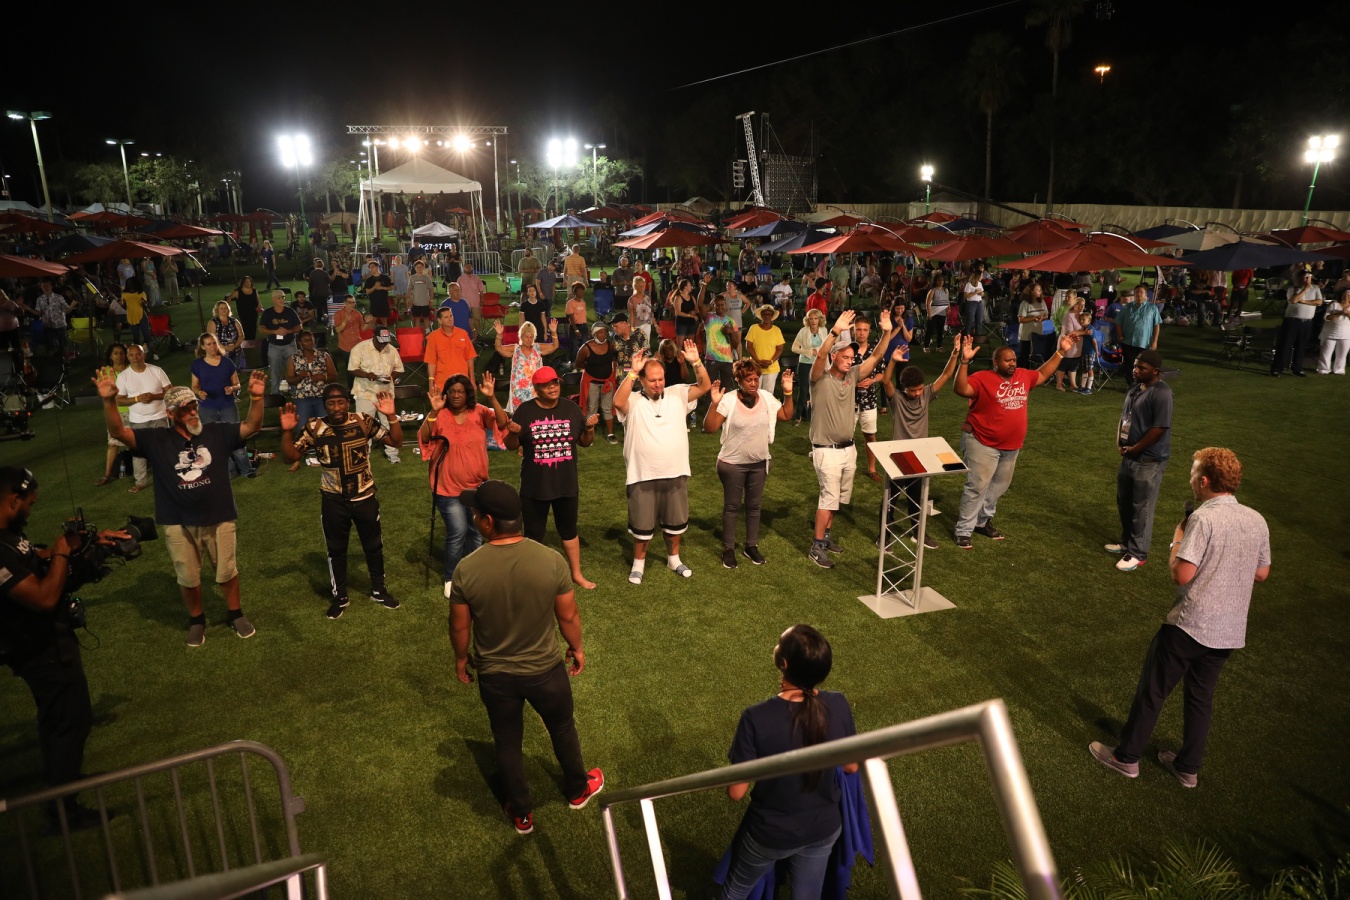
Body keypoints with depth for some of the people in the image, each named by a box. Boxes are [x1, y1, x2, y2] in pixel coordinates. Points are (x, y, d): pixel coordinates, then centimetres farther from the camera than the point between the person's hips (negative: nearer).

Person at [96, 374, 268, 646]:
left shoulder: (217, 433, -1)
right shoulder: (156, 440, -3)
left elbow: (252, 427, -8)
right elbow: (118, 432, -11)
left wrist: (256, 398, -25)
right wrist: (109, 402, -29)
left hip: (218, 519, 0)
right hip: (178, 524, 0)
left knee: (227, 571, 14)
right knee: (188, 578, 14)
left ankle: (235, 614, 35)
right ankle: (196, 621, 36)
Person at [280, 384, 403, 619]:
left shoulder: (363, 422, -10)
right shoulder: (314, 428, -10)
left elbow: (395, 441, -9)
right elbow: (291, 456, -7)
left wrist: (391, 416, -23)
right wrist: (286, 431, -22)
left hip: (365, 497, 0)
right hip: (333, 501, 0)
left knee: (374, 545, 16)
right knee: (336, 549, 14)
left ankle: (379, 589, 37)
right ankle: (339, 596, 33)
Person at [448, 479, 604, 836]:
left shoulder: (468, 569, -22)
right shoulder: (551, 560, -22)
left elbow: (460, 626, -8)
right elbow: (568, 616, -10)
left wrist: (461, 659, 12)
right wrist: (577, 648, 10)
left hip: (494, 676, 0)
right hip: (546, 669, 0)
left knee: (507, 742, 24)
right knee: (562, 728, 27)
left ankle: (521, 814, 42)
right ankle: (578, 789, 50)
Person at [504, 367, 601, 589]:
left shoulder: (571, 408, -1)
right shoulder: (525, 410, -8)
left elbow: (585, 442, 6)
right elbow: (511, 446, -2)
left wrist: (590, 428, -14)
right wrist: (513, 433, -24)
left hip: (566, 484, 2)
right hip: (534, 486, -2)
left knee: (569, 530, 18)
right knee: (534, 534, 12)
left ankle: (576, 574, 33)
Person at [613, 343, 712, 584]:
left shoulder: (677, 395, 0)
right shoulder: (633, 403, -11)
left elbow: (705, 386, -8)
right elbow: (617, 402, -33)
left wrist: (696, 362, -23)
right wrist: (632, 372, -37)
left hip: (675, 474, 3)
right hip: (643, 476, -3)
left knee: (675, 521, 19)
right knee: (642, 524, 11)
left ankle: (674, 558, 41)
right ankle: (639, 562, 32)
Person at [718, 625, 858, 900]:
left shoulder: (757, 718, -32)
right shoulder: (839, 705, -21)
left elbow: (737, 793, -21)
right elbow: (851, 766, -4)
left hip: (770, 835, -3)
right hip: (824, 829, 3)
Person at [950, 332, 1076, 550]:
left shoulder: (1023, 376, 6)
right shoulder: (983, 379, -15)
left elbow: (1043, 374, 23)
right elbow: (961, 389, -30)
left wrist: (1060, 352, 19)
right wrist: (965, 360, -39)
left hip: (1011, 446, 7)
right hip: (982, 443, -7)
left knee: (998, 487, 16)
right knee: (977, 487, -7)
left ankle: (983, 522, 32)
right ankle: (963, 531, 0)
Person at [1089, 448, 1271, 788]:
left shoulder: (1203, 518, -19)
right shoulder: (1257, 521, 3)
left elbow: (1182, 575, -21)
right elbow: (1261, 573, 14)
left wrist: (1177, 541, -6)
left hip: (1189, 625, -7)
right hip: (1230, 631, 7)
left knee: (1152, 690, 7)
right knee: (1201, 696, 20)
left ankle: (1126, 757, 19)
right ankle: (1188, 767, 30)